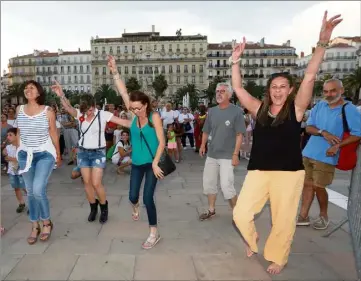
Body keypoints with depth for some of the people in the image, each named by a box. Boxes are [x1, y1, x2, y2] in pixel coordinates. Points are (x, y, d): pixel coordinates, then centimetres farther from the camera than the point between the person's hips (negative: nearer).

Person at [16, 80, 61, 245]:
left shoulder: (48, 111, -6)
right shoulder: (19, 109, 4)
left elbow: (53, 133, 1)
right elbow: (19, 133, 13)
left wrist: (58, 154, 6)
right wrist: (18, 152, 13)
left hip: (45, 154, -4)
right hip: (25, 154, 4)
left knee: (38, 190, -15)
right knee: (30, 192, 9)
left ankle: (47, 222, 10)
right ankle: (35, 226, 23)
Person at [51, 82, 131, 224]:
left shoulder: (103, 114, -11)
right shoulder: (79, 114, -4)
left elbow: (124, 122, -17)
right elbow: (68, 107, -26)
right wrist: (61, 95, -47)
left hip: (98, 152, -3)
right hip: (83, 151, 4)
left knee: (96, 183, -6)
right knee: (87, 182, 9)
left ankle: (104, 207, 19)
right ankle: (93, 207, 30)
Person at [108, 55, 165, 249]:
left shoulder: (154, 117, -11)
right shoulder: (134, 116, -1)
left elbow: (162, 142, -12)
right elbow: (123, 92, -7)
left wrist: (155, 163, -17)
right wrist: (115, 72, -14)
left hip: (152, 163, -4)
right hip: (137, 163, 4)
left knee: (148, 198, -6)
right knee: (133, 196, 10)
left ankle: (154, 233, 12)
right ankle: (135, 207, 50)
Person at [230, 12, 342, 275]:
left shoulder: (296, 108, -3)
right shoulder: (259, 108, 4)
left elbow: (310, 77, -13)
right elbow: (238, 88, 2)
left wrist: (323, 42, -19)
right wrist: (236, 61, -5)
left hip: (288, 172, -2)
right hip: (258, 171, 2)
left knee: (283, 220, 9)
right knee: (240, 214, 0)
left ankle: (278, 258, 37)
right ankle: (252, 240, 34)